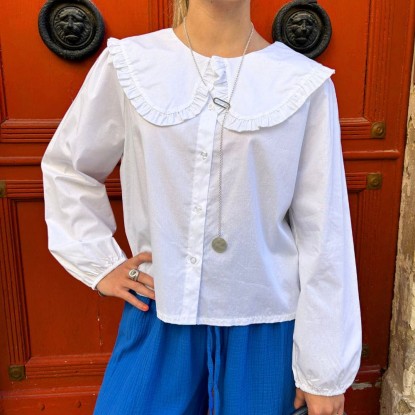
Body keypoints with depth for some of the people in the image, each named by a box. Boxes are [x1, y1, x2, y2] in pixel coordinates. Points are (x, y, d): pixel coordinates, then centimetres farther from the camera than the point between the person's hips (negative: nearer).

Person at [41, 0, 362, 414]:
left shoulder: (305, 84, -8)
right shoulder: (129, 64, -4)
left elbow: (323, 234, -6)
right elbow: (65, 166, 11)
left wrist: (325, 371, -3)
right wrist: (99, 262, 2)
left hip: (264, 322, 0)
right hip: (160, 313, 1)